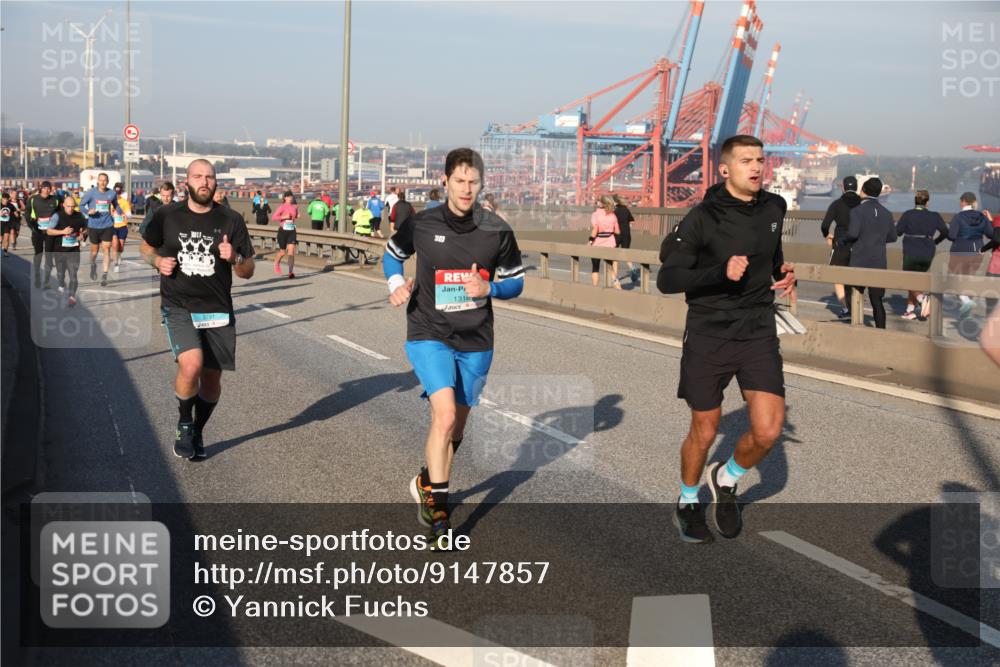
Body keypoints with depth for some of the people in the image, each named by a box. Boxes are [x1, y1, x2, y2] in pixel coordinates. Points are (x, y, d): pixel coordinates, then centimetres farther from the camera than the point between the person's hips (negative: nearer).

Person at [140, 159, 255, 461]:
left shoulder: (231, 220, 0)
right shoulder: (166, 215, 0)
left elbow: (248, 272, 3)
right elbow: (146, 246, 18)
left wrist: (234, 258, -19)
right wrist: (157, 261, -4)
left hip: (218, 311, 2)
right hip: (178, 307, -2)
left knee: (211, 378, 8)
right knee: (192, 365, -24)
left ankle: (198, 432, 35)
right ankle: (184, 423, 5)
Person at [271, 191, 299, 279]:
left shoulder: (295, 207, 6)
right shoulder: (282, 207, -8)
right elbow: (274, 217, -15)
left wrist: (297, 217, 3)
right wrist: (284, 217, -23)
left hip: (292, 231, 3)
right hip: (283, 231, -3)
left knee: (291, 251, -10)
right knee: (283, 252, 7)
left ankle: (290, 272, -11)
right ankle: (277, 262, 40)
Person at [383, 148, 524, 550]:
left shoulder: (497, 232, -4)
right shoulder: (421, 225, -6)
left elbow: (516, 282, 5)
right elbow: (393, 253, 14)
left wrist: (489, 289, -16)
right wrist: (396, 284, -6)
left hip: (475, 342, 3)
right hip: (429, 336, -3)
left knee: (456, 426, 15)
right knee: (445, 415, -21)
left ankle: (427, 483, 42)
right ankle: (438, 510, -9)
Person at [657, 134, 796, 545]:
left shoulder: (774, 208, 4)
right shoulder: (702, 218, -13)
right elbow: (666, 279, -16)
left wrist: (783, 273, 4)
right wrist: (721, 272, -28)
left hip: (759, 333, 4)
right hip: (708, 337, -4)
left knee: (767, 431, -9)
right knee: (704, 432, 8)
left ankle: (727, 480, 23)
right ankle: (688, 503, 35)